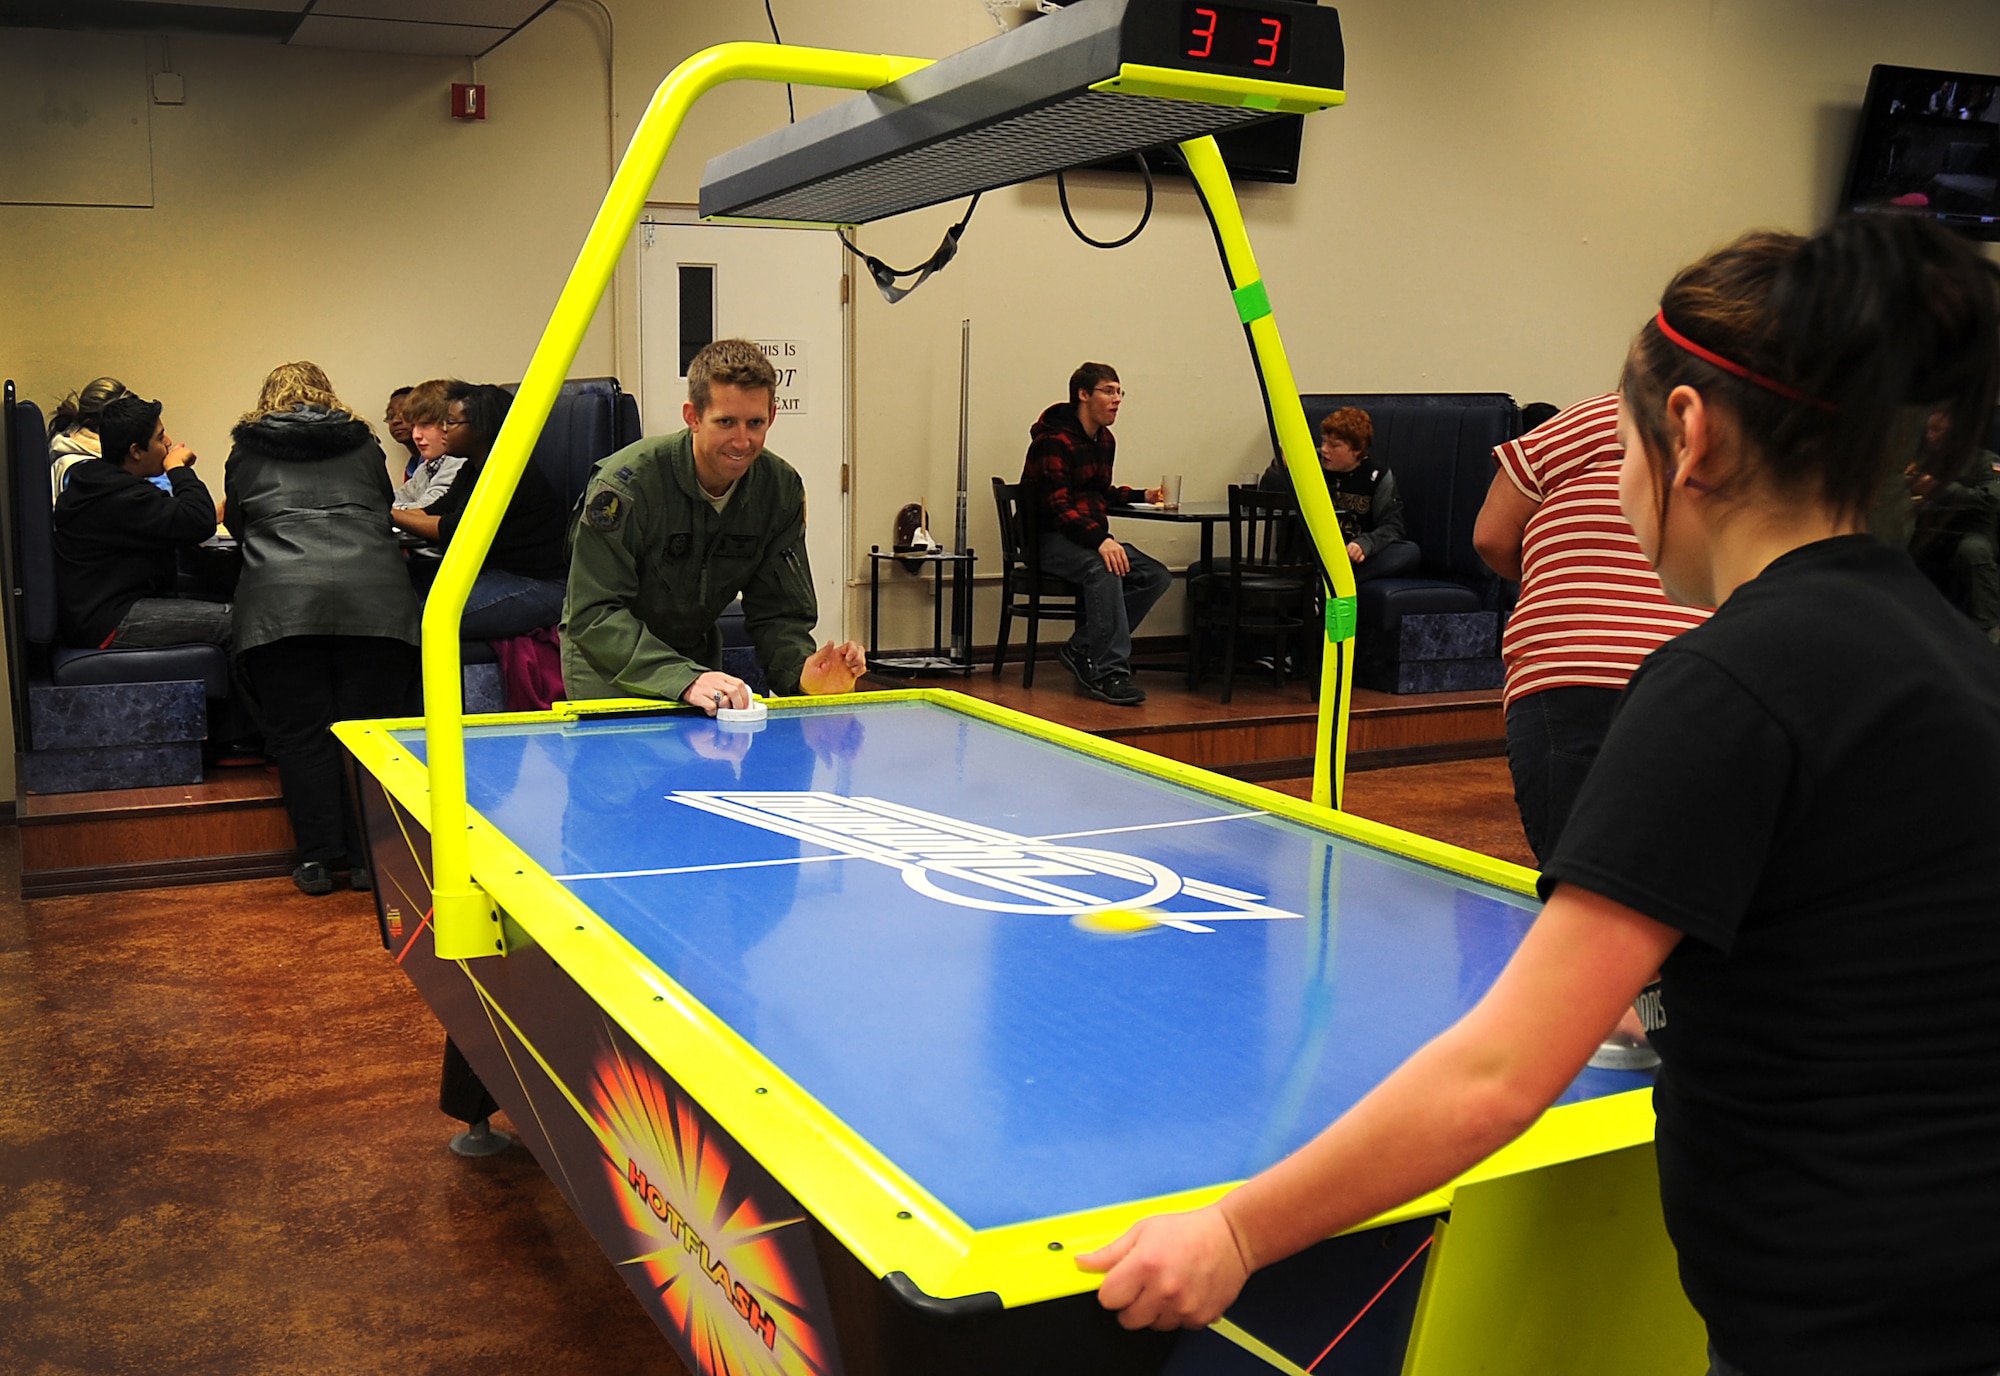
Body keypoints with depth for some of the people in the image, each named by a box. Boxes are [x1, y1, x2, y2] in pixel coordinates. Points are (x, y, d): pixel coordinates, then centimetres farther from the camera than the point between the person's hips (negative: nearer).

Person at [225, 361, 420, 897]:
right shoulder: (364, 445, 23)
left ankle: (317, 859, 7)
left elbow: (235, 522, 32)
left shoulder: (247, 452, 20)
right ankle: (367, 857, 7)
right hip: (373, 597, 1)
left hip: (281, 605, -1)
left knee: (300, 734, 5)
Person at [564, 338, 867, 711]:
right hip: (610, 665, -4)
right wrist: (685, 679, -43)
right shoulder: (627, 483, -26)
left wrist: (801, 670, -30)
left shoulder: (781, 489, -10)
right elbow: (593, 615, -30)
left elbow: (778, 612, -7)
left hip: (696, 655, 4)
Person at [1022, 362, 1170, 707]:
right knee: (1103, 569, -37)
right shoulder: (1053, 441, -14)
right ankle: (1109, 673, -38)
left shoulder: (1105, 440, 14)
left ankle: (1082, 649, -12)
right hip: (1049, 539, -9)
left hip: (1091, 536, 9)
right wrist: (1100, 541, -38)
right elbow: (1058, 506, -24)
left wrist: (1142, 496, 16)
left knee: (1157, 576, -11)